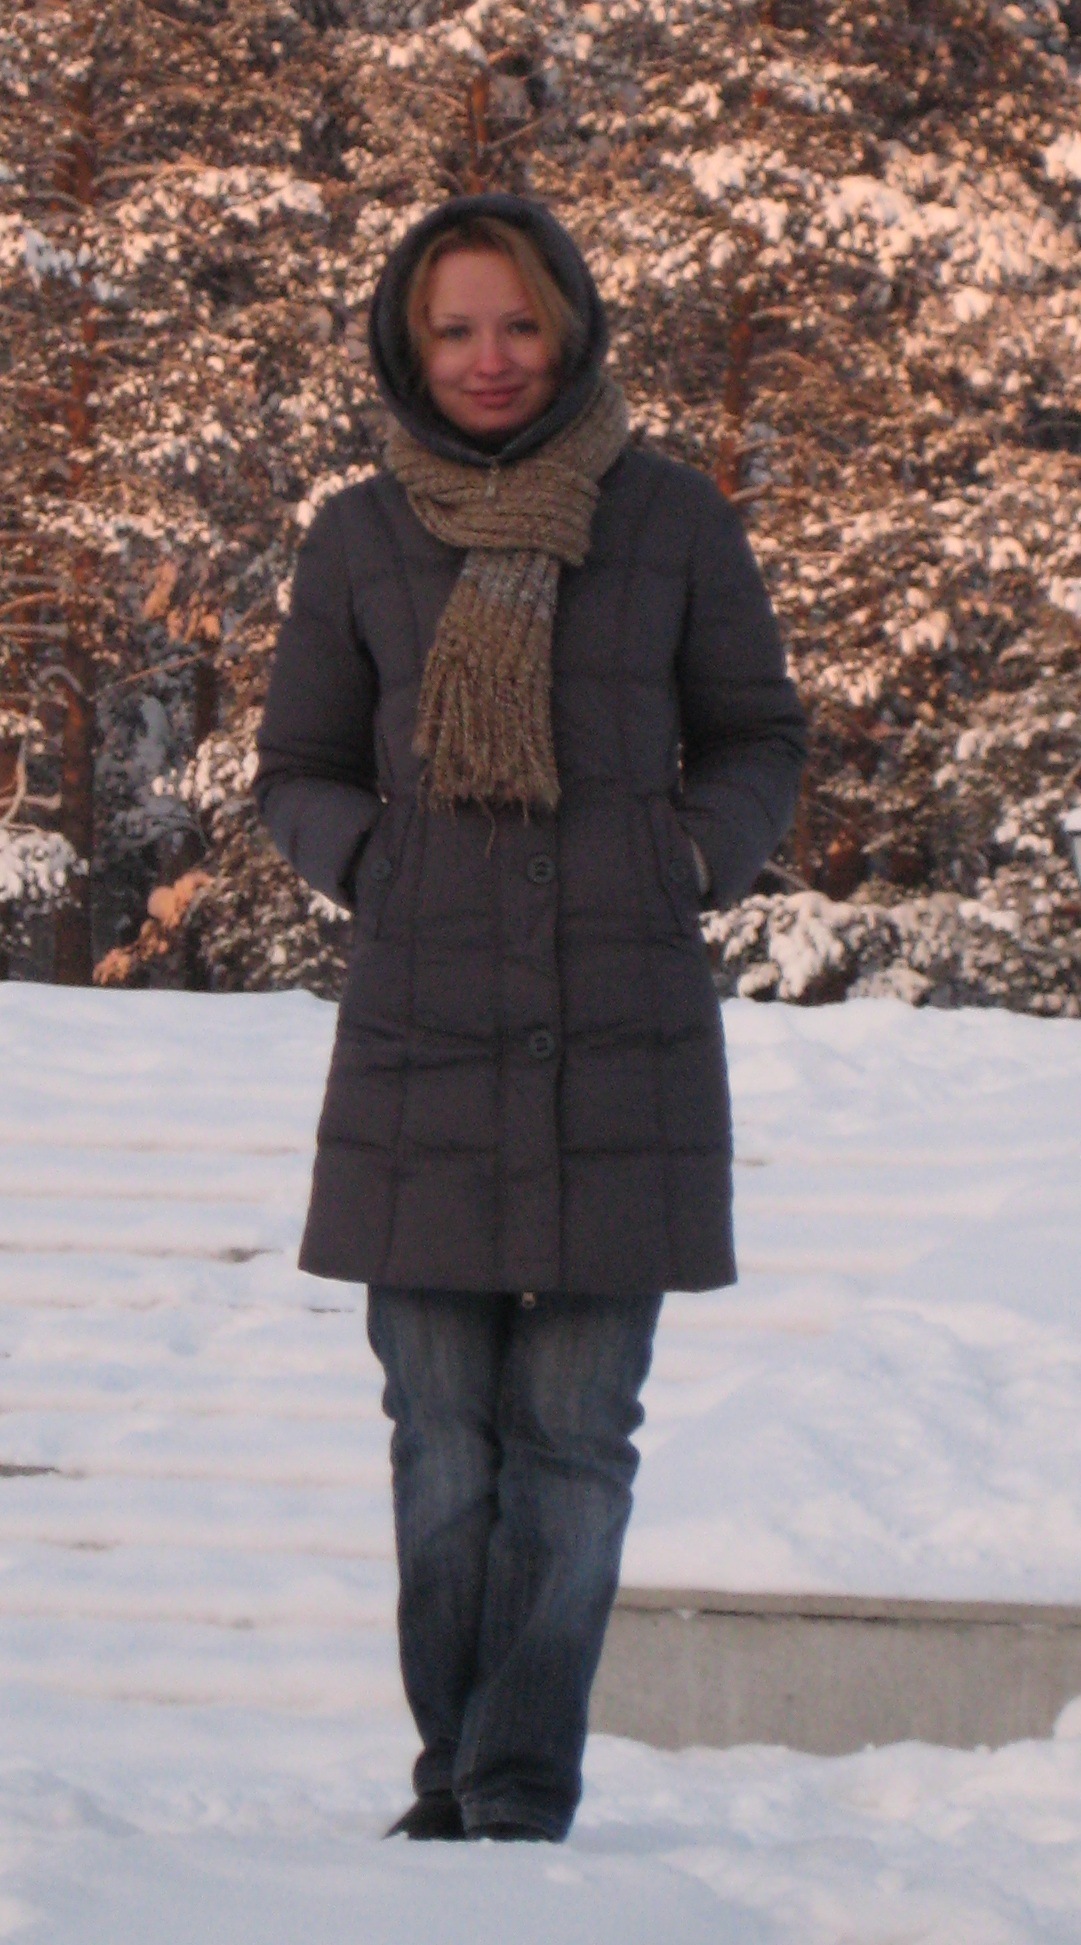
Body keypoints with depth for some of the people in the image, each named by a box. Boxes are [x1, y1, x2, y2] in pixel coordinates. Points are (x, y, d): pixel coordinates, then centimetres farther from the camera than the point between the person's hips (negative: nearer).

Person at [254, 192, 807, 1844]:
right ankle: (456, 1770, 17)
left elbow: (758, 742, 13)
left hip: (623, 1035, -1)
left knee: (574, 1435, -3)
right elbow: (300, 774, 14)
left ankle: (524, 1800, 2)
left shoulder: (672, 519, 3)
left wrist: (682, 862, -3)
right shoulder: (363, 538, 5)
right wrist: (384, 867, -3)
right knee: (442, 1436, 4)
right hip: (424, 1032, 1)